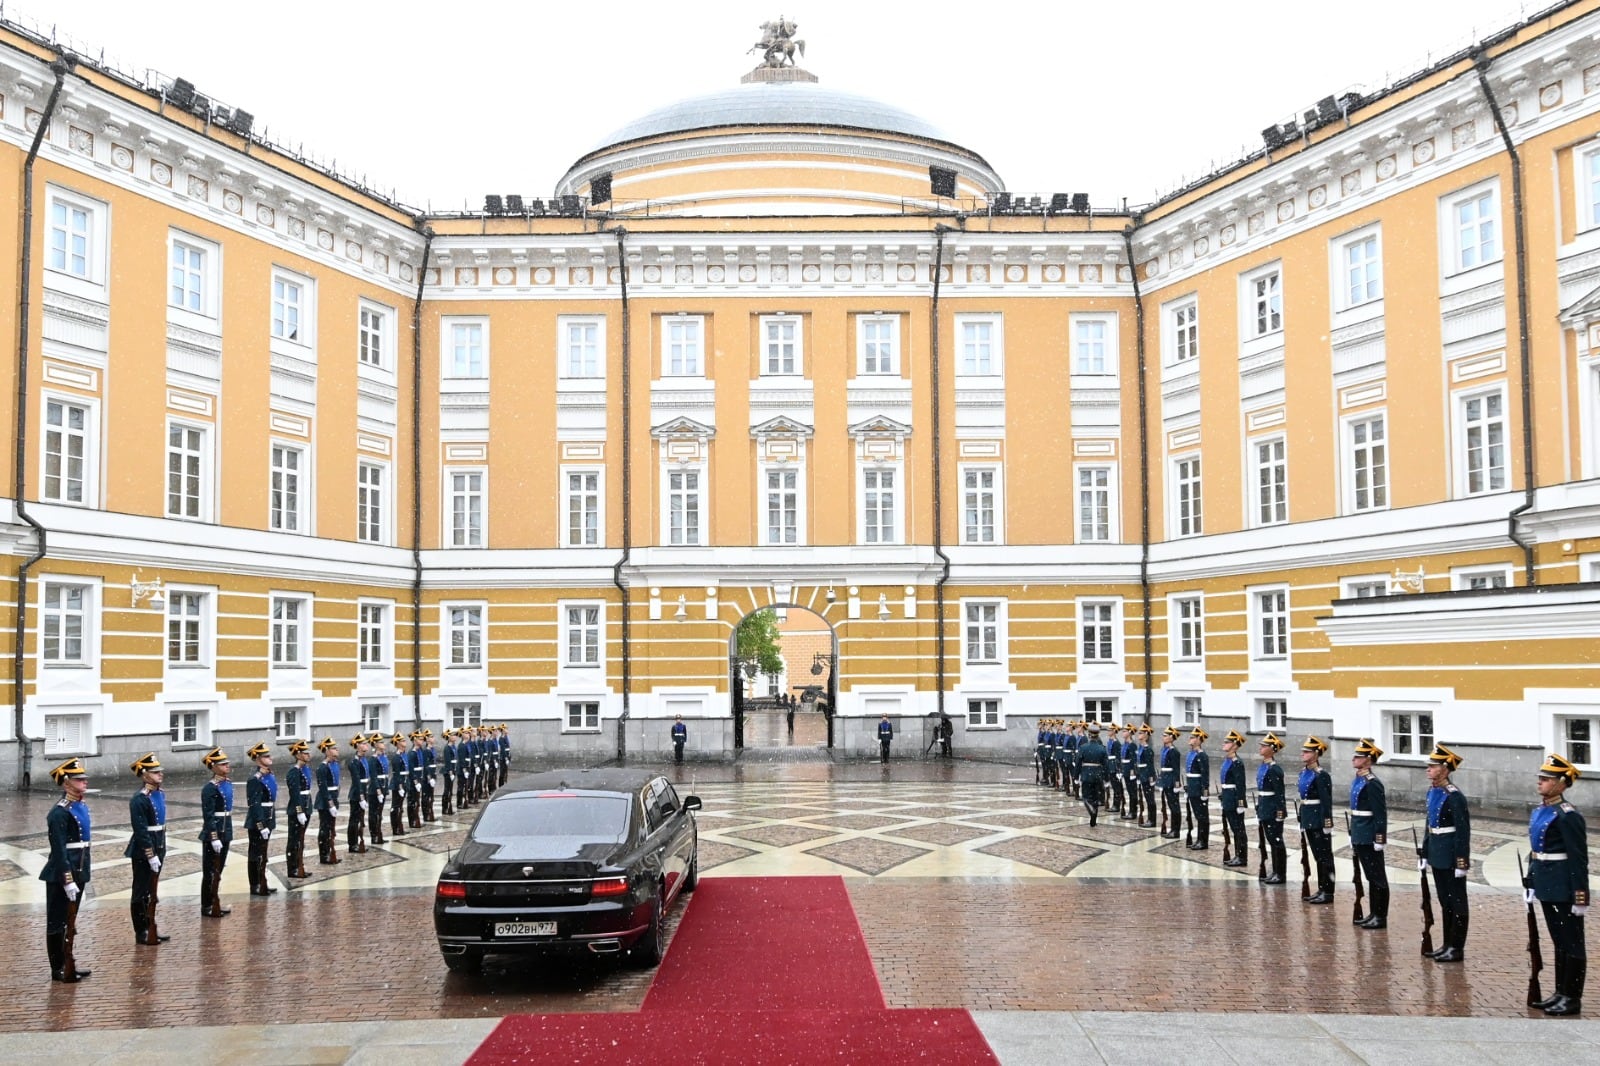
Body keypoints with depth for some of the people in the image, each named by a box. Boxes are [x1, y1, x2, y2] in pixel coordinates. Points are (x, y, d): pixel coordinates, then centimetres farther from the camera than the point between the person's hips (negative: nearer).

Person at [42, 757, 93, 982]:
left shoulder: (82, 807, 10)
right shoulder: (59, 813, -17)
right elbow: (59, 851, -21)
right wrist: (68, 880, -22)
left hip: (77, 873, 9)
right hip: (61, 876, -9)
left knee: (69, 921, 16)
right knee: (57, 922, 3)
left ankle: (68, 964, 25)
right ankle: (58, 969, 11)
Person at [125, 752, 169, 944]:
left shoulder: (160, 794, 8)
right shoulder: (139, 800, -19)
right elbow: (141, 831, -21)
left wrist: (161, 851, 17)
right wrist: (150, 855, -21)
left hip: (158, 848, 8)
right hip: (143, 852, -8)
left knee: (150, 891, 17)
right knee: (141, 892, 4)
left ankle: (149, 929, 27)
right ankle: (141, 933, 13)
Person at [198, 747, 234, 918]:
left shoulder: (228, 784, 9)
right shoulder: (209, 788, -16)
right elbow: (208, 816, -18)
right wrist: (214, 838, -20)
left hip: (225, 832, 8)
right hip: (213, 833, -8)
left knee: (218, 871, 15)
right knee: (210, 872, 2)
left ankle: (214, 903, 25)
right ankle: (207, 907, 10)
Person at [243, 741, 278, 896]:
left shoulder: (270, 775, 8)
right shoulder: (255, 780, -19)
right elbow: (255, 806, -21)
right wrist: (261, 826, -22)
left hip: (267, 820, 9)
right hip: (257, 823, -8)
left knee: (262, 853, 17)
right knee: (256, 854, 2)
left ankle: (261, 884, 26)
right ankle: (255, 886, 11)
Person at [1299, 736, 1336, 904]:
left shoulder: (1321, 775, -15)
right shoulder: (1304, 773, 10)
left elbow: (1326, 802, -17)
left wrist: (1327, 825, -19)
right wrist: (1302, 821, 18)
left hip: (1319, 820, -8)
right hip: (1308, 819, 8)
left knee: (1325, 856, -1)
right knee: (1317, 856, 14)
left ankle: (1328, 893, 4)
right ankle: (1321, 890, 20)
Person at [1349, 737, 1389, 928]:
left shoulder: (1372, 783, -16)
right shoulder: (1357, 780, 11)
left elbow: (1381, 814, -18)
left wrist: (1379, 841, -18)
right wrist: (1353, 839, 20)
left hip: (1369, 839, -9)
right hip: (1359, 838, 9)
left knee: (1378, 878, 0)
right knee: (1370, 877, 15)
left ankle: (1381, 917, 6)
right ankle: (1373, 914, 21)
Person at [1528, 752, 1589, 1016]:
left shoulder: (1568, 816, -17)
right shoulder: (1539, 811, 9)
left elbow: (1579, 860, -17)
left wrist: (1581, 899, -18)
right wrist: (1531, 881, 17)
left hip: (1564, 890, -9)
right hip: (1548, 889, 9)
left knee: (1572, 944, 3)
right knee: (1559, 942, 17)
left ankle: (1572, 999, 11)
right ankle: (1561, 993, 25)